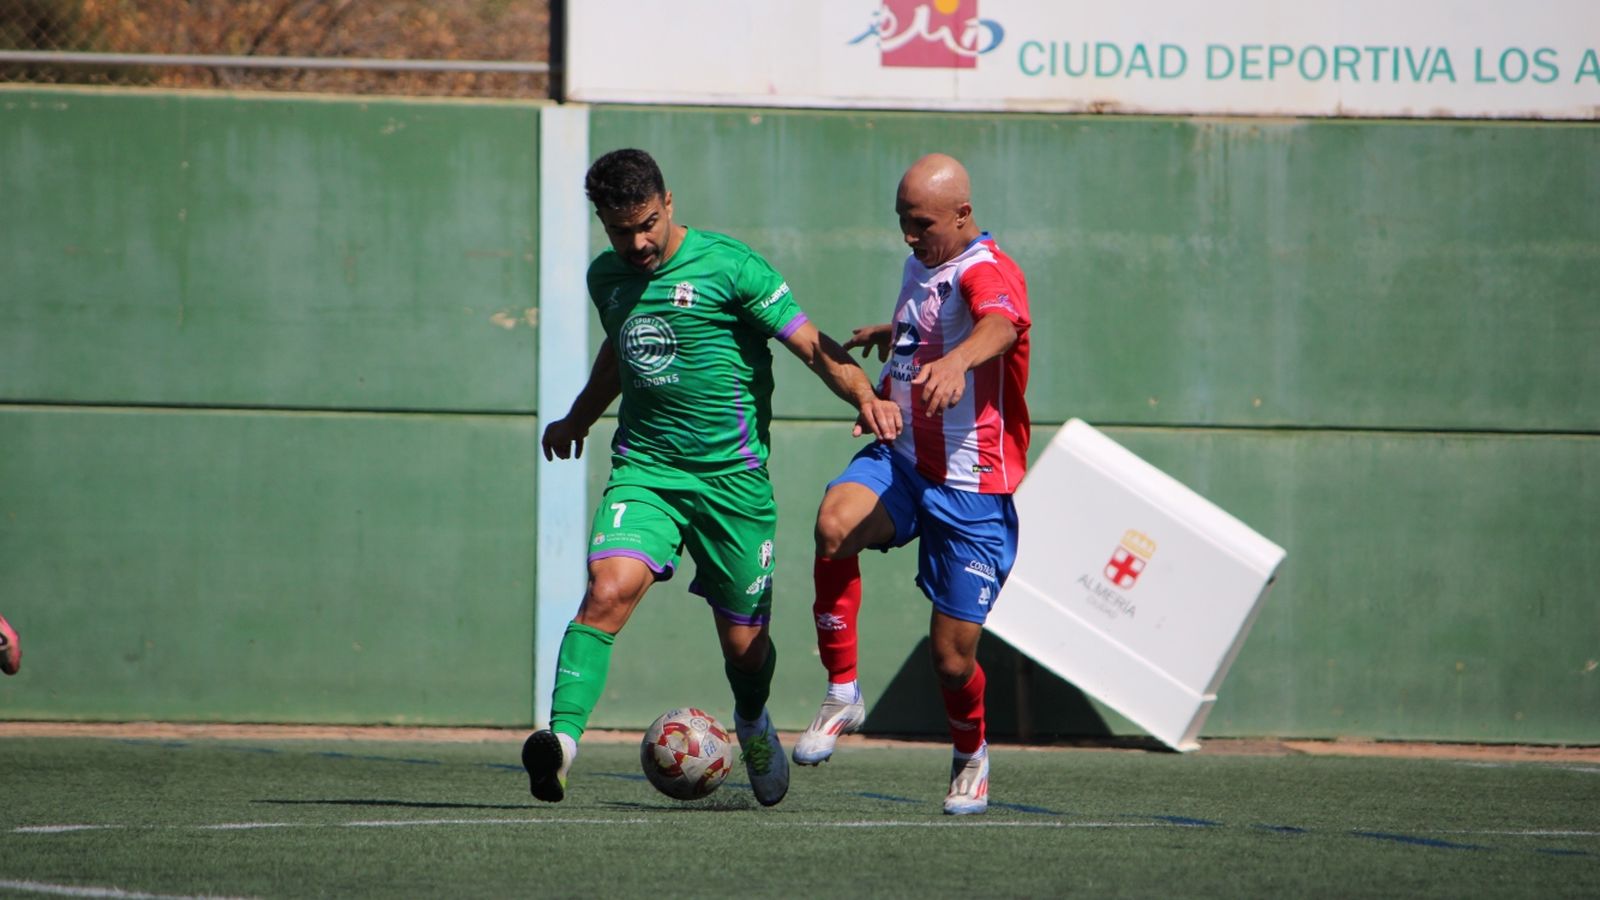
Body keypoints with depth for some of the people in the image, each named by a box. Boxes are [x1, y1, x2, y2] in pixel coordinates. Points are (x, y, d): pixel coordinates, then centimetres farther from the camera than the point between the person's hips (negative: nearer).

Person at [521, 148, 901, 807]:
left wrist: (864, 396, -28)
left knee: (744, 644, 7)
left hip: (732, 475, -3)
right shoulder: (607, 277, 8)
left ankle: (752, 723, 42)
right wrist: (578, 419, 45)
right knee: (609, 589, -25)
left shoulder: (727, 267, -9)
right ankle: (562, 736, -34)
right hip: (643, 470, 3)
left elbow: (812, 345, -10)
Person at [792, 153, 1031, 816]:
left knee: (952, 657, -1)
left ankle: (971, 755, 33)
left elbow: (1000, 324, -43)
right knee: (836, 522, -31)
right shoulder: (921, 265, 10)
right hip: (901, 460, 6)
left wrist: (957, 361, -63)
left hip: (971, 487, -6)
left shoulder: (988, 273, -16)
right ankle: (842, 693, -19)